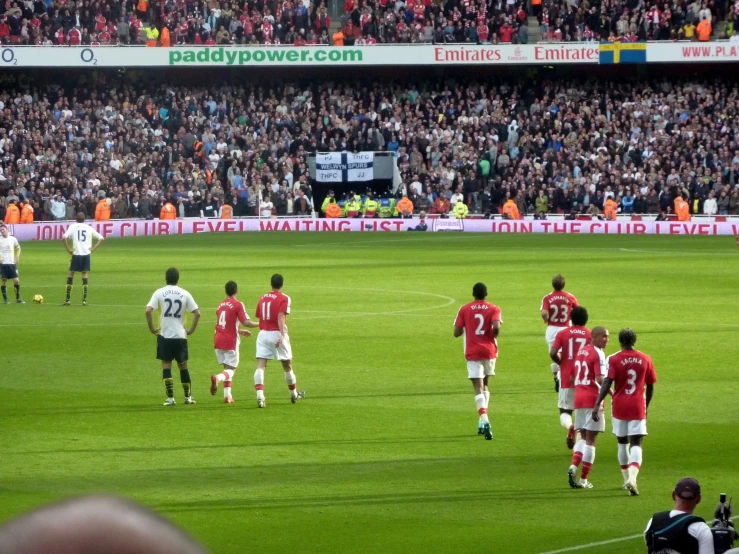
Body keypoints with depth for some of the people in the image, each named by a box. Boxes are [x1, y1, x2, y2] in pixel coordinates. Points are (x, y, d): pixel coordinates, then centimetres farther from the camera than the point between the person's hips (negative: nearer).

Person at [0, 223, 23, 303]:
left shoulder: (13, 239, 3)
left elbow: (18, 248, 20)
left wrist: (17, 257, 8)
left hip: (12, 263, 2)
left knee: (16, 281, -2)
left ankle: (18, 298, 9)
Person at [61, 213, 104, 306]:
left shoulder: (73, 227, 2)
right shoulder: (89, 228, 9)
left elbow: (64, 238, -14)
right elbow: (101, 238, 8)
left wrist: (68, 249, -4)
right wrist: (93, 249, 6)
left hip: (76, 254, -2)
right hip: (86, 254, 2)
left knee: (70, 275, 10)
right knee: (85, 276, 6)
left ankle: (67, 299, 9)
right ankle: (84, 300, -1)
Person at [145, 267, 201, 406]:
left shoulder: (159, 293, -2)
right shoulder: (184, 294, 2)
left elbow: (148, 311, -13)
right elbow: (197, 313, -1)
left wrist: (151, 328, -2)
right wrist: (191, 330, 8)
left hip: (164, 335, -1)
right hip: (180, 335, 1)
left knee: (166, 365, 2)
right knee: (183, 366, 13)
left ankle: (170, 398, -6)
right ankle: (188, 397, 20)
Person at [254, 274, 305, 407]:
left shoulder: (263, 298, 11)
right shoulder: (284, 299, -5)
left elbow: (259, 316, 15)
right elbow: (281, 317, -18)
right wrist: (282, 335, -26)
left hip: (263, 334, 3)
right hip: (277, 334, -3)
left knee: (260, 366, -6)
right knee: (287, 366, 15)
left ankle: (260, 396, -25)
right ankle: (294, 395, 32)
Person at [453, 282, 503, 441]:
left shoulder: (464, 310, 2)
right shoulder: (494, 309, 1)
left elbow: (456, 332, -1)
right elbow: (496, 327, -17)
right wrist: (493, 337, 4)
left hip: (472, 352, -1)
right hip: (489, 351, 1)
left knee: (478, 388, -8)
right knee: (484, 384, 21)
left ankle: (485, 421, -28)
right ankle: (483, 422, 18)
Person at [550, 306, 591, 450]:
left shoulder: (563, 334, 0)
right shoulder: (591, 334, 0)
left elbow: (552, 353, -11)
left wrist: (562, 363, 8)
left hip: (567, 379, -1)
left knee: (565, 411, 7)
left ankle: (569, 427, -26)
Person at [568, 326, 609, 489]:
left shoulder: (581, 351, 14)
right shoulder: (598, 354, -11)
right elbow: (600, 379, -21)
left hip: (579, 398, 7)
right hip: (593, 399, -7)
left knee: (583, 437, 16)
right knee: (590, 439, -1)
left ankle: (573, 466, -7)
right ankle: (583, 479, -1)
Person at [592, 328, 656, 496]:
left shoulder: (614, 359, -5)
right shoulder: (645, 360, 2)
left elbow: (607, 383, -15)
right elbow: (650, 387, 9)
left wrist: (597, 405, -17)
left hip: (619, 406, 0)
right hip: (638, 407, 0)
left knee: (622, 442, 17)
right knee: (636, 444, -4)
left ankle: (627, 479, 26)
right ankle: (632, 478, -26)